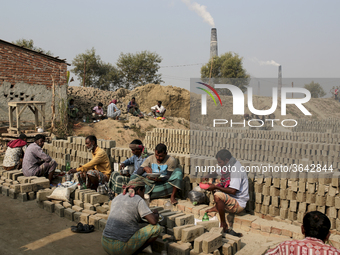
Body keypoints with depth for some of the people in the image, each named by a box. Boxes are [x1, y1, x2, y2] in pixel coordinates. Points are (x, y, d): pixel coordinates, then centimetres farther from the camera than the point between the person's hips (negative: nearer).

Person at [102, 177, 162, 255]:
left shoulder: (116, 199, 14)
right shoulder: (139, 200, -7)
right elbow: (154, 221, -12)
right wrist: (156, 215, 10)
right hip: (122, 247, -8)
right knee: (157, 228, 2)